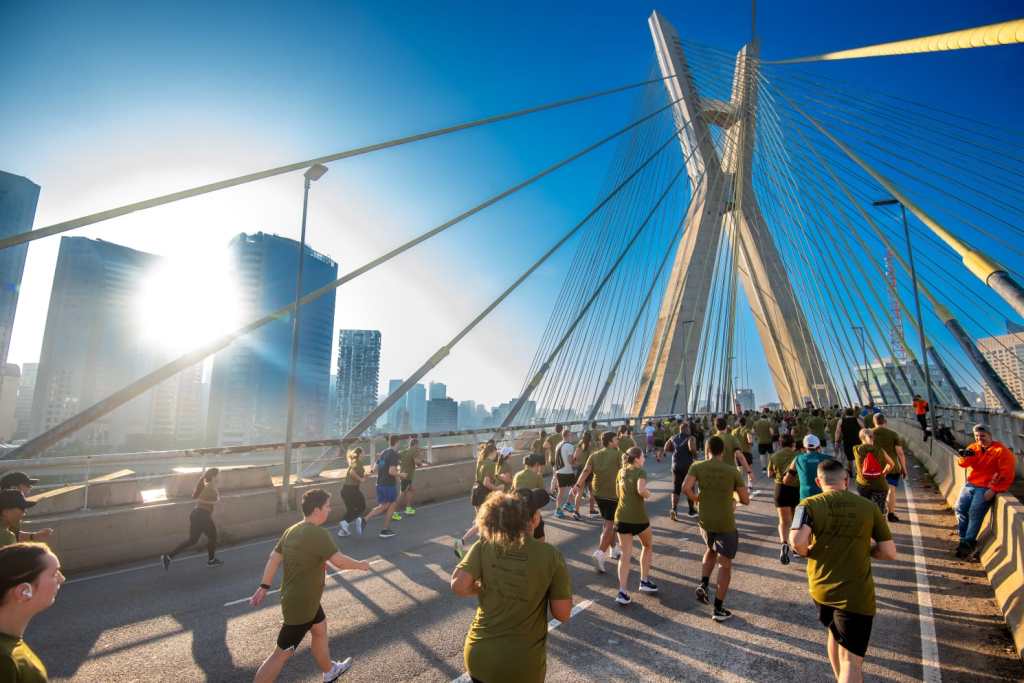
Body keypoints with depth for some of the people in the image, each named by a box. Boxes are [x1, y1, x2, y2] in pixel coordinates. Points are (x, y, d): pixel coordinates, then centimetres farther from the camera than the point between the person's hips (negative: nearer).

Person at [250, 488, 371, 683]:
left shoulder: (292, 530, -3)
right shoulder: (318, 534, -29)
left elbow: (274, 558, 2)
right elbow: (339, 562, -24)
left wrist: (264, 587, 9)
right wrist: (360, 565, -7)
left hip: (301, 598, 9)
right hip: (301, 605, -9)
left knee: (320, 629, 27)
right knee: (282, 653, 6)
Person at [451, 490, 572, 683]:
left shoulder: (484, 546, -11)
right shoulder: (551, 555, -15)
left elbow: (458, 586, -18)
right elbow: (562, 614, -11)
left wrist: (484, 588, 0)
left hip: (479, 656, 1)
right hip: (523, 663, -1)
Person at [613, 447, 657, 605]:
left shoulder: (621, 472, 12)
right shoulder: (640, 471, -7)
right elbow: (641, 490, -24)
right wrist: (648, 493, -5)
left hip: (621, 516, 5)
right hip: (638, 516, -4)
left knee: (625, 555, 6)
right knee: (648, 546, 24)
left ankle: (622, 592, -3)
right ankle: (644, 581, 29)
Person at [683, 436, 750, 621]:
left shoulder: (697, 466, -5)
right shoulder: (733, 471, -7)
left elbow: (686, 488, -18)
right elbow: (746, 500, -4)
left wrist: (697, 500, 0)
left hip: (705, 520, 2)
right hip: (726, 523, -2)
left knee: (711, 550, 30)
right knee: (725, 564, 10)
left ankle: (703, 585, 14)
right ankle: (719, 609, 14)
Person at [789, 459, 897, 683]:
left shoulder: (809, 505, -9)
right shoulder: (869, 507, -6)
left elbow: (797, 542, -23)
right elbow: (889, 552, -4)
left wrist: (808, 552, -1)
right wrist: (864, 550, 15)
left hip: (821, 589, 2)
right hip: (856, 594, -2)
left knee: (834, 633, 30)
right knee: (851, 660, 5)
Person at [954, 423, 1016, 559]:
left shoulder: (1001, 451, -6)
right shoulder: (973, 447, 9)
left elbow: (1007, 474, -11)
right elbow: (962, 463, 0)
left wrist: (993, 490, -17)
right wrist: (965, 456, -25)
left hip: (986, 488, -5)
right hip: (969, 485, 5)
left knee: (974, 511, -17)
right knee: (960, 507, -8)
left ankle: (969, 542, -8)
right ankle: (963, 539, 2)